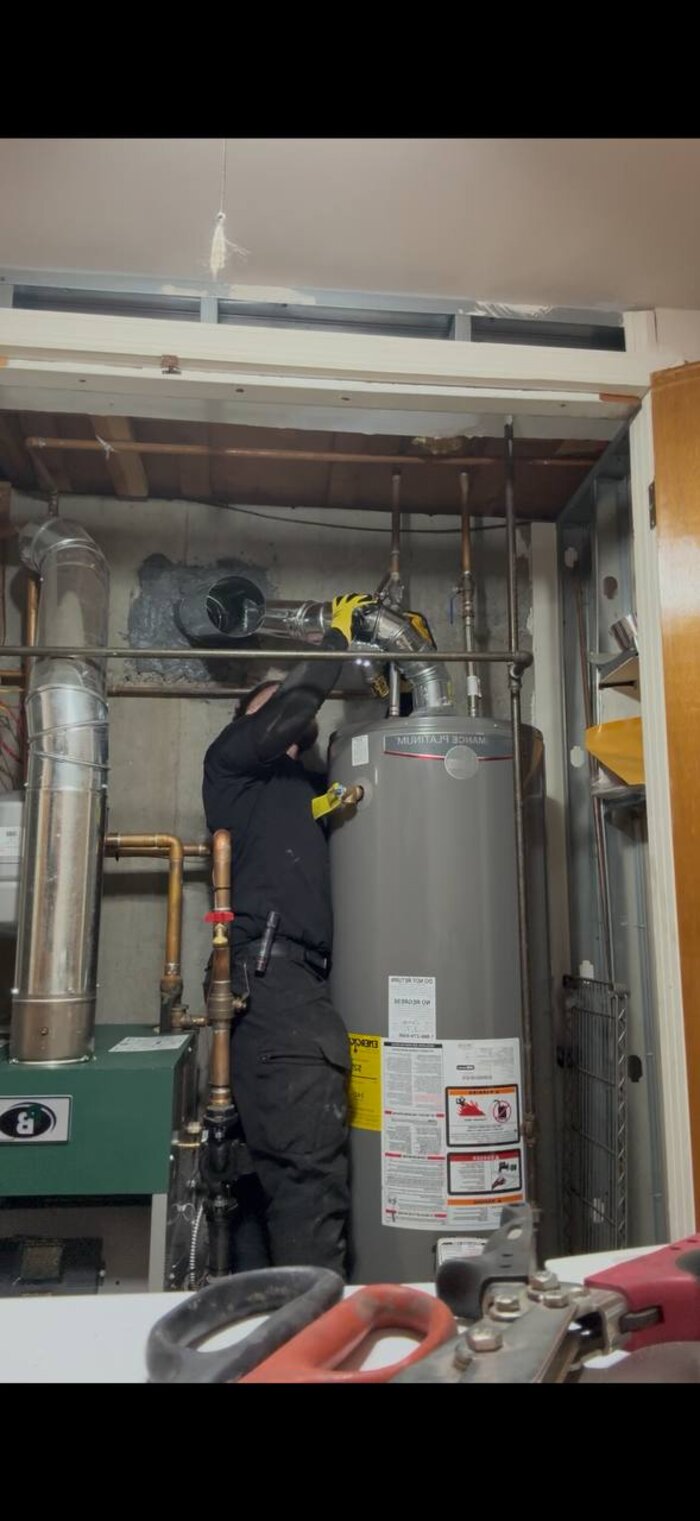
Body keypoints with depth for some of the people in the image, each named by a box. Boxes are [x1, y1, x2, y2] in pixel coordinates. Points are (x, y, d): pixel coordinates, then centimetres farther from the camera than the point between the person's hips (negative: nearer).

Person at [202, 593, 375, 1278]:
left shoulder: (308, 785, 29)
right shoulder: (230, 760, 11)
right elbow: (292, 703, -6)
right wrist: (338, 634, 7)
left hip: (298, 982, 8)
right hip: (269, 972, -8)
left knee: (269, 1168, 9)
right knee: (311, 1171, -14)